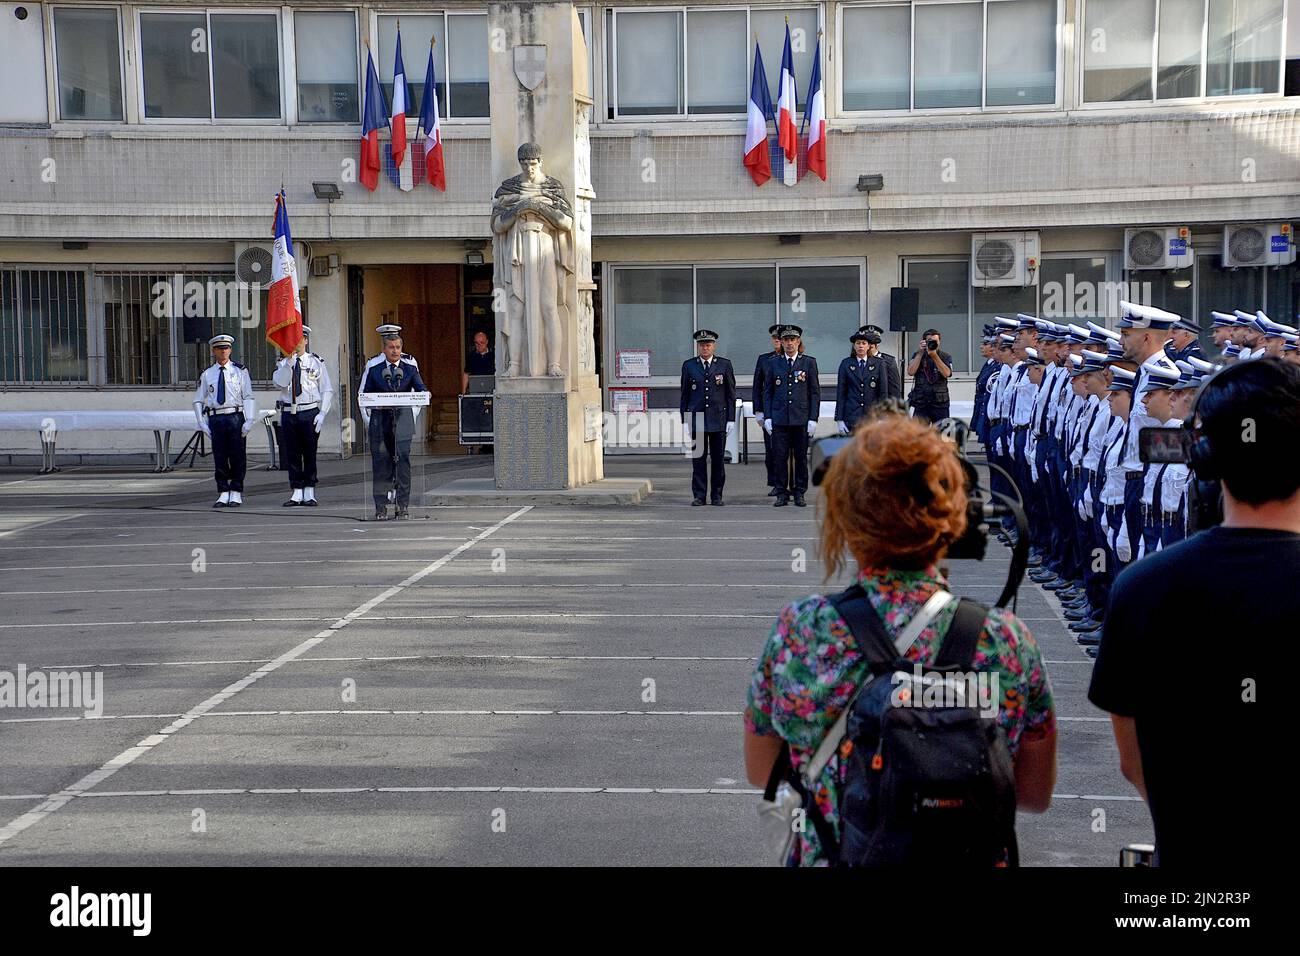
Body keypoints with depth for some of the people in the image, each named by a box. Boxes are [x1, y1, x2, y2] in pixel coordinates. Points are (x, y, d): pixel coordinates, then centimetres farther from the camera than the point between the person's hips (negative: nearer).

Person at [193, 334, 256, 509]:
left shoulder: (240, 371, 5)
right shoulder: (207, 374, 10)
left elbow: (249, 397, 0)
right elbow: (198, 401, 13)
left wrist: (249, 421, -9)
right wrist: (202, 424, 3)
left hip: (235, 417, -2)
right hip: (215, 419, 2)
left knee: (237, 456, 0)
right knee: (219, 457, 3)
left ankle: (236, 494, 8)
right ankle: (223, 494, 10)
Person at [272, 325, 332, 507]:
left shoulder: (316, 362, 5)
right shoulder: (283, 363, 10)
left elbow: (327, 390, 3)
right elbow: (280, 382, -10)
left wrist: (322, 413, -7)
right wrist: (290, 361, -19)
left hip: (309, 413, -2)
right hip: (288, 414, 2)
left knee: (310, 454, 1)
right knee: (292, 455, 4)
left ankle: (309, 493, 7)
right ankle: (296, 493, 9)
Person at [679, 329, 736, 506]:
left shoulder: (724, 365, 5)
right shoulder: (688, 365, 7)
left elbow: (731, 394, 5)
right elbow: (684, 395, 8)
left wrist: (731, 419, -1)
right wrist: (684, 421, 2)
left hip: (719, 419, 0)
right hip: (696, 418, 0)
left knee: (718, 459, 3)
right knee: (698, 459, 0)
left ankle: (717, 496, 10)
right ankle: (698, 496, 6)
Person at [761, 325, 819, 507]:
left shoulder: (809, 362, 5)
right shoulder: (774, 363, 8)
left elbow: (815, 393, 3)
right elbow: (768, 392, 10)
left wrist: (813, 419, -3)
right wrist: (767, 417, 1)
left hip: (801, 419, -1)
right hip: (779, 418, 1)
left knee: (801, 458, 2)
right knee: (780, 457, 0)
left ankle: (799, 493, 11)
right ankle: (782, 494, 7)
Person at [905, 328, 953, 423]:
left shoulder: (945, 357, 6)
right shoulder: (918, 355, 9)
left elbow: (946, 373, -12)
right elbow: (911, 372, -7)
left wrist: (935, 356, -17)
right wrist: (921, 352, -9)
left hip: (940, 404, 0)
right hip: (921, 404, 0)